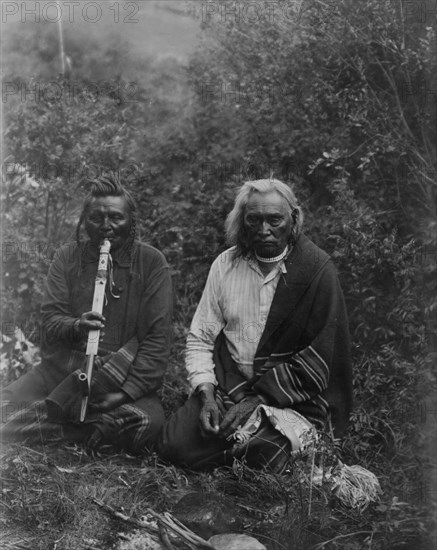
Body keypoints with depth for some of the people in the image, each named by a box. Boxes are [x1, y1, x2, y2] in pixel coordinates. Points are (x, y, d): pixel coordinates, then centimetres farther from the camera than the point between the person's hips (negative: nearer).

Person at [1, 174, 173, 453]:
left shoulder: (152, 262, -3)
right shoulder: (68, 257, 6)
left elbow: (158, 337, -8)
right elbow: (50, 319, 0)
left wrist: (128, 391, -19)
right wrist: (75, 327, -25)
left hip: (125, 376, -1)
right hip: (61, 368, 2)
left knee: (150, 423, -32)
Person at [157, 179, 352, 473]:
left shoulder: (317, 270, -10)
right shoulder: (225, 264, 3)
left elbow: (319, 359, -12)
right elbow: (200, 338, 6)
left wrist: (258, 399, -16)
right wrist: (207, 395, -10)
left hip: (294, 399, -3)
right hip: (229, 385, 4)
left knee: (262, 454, -29)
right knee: (173, 445, -15)